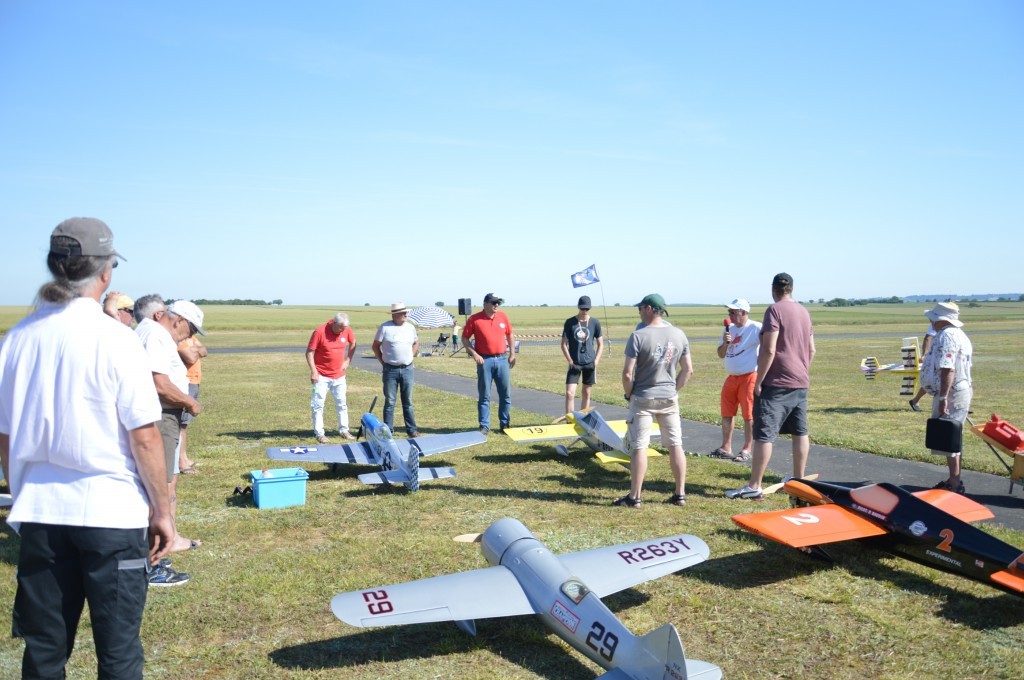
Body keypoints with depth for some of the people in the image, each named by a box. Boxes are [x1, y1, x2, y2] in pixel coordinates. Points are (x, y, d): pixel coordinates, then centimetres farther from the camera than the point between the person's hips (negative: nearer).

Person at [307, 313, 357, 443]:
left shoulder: (347, 330, -6)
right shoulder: (320, 332, -18)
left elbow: (353, 343, 14)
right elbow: (309, 352, -14)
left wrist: (347, 361, 7)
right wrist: (313, 371, -19)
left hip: (339, 375, 5)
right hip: (321, 376, -4)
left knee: (342, 403, 12)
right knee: (318, 405, -1)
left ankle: (344, 430, 23)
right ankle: (319, 433, 5)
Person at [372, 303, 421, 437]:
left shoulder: (410, 327, 6)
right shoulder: (385, 327, -7)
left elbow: (416, 343, 21)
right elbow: (375, 346, 0)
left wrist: (411, 357, 12)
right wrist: (383, 362, -2)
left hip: (408, 369, 3)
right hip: (390, 369, -3)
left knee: (408, 401, 9)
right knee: (390, 402, 4)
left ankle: (412, 430, 15)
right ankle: (388, 430, 12)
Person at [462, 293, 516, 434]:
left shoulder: (503, 316, 6)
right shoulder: (474, 319, -4)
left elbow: (510, 335, 16)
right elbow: (465, 338, 0)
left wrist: (512, 354, 12)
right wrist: (474, 354, -11)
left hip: (502, 359, 4)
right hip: (485, 361, -3)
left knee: (506, 394, 8)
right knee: (484, 396, 2)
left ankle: (505, 424, 20)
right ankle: (484, 426, 10)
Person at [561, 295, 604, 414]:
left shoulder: (595, 323, 2)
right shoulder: (570, 322, -2)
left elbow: (600, 344, 9)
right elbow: (564, 344, 2)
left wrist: (596, 361, -3)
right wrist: (570, 360, -7)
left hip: (590, 363, 2)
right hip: (575, 364, -2)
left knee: (586, 394, 9)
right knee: (570, 393, -10)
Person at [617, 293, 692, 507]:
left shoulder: (638, 336, -14)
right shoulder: (678, 334, 2)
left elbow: (627, 373, -16)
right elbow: (688, 369, 6)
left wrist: (628, 394, 0)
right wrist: (674, 389, 15)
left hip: (643, 398, -4)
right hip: (669, 398, 5)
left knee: (639, 447, 2)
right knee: (675, 445, 11)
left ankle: (634, 497, 7)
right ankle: (680, 494, 18)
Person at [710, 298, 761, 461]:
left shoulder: (756, 328, -11)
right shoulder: (729, 329, 12)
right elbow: (721, 355, 15)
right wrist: (725, 343, -6)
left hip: (749, 377, -8)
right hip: (731, 378, 8)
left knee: (749, 415, 0)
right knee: (726, 413, 11)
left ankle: (746, 450, 7)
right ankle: (726, 448, 20)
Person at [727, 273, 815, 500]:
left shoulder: (775, 310, -12)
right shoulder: (804, 312, 13)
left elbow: (769, 350, -19)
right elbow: (811, 349, 17)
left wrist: (759, 381, -15)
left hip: (777, 383, -8)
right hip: (800, 383, 9)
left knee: (763, 434, -7)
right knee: (800, 432, 15)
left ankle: (754, 486, -8)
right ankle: (799, 481, 23)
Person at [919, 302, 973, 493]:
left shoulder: (946, 336, -18)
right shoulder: (958, 334, 16)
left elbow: (947, 369, -26)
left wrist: (943, 398, -26)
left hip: (951, 394, -11)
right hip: (962, 390, 11)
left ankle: (955, 484, -2)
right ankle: (954, 480, 26)